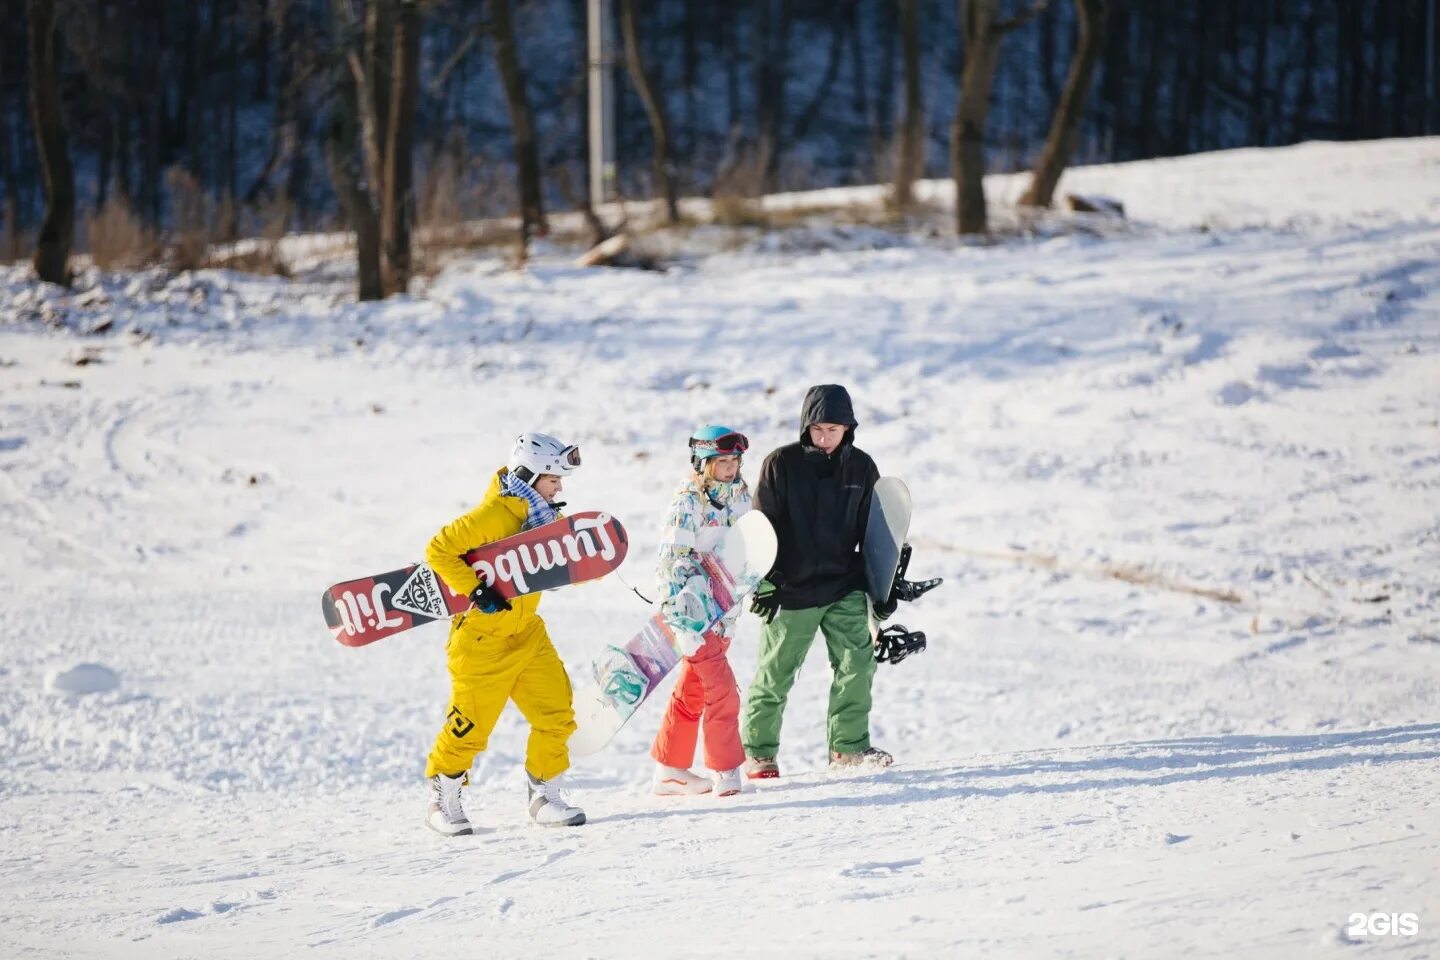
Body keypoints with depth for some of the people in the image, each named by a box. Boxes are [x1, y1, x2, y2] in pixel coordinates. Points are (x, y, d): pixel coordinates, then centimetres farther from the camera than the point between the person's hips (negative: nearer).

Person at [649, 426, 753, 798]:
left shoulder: (739, 494, 9)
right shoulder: (688, 502, -14)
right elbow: (672, 560, -17)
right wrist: (678, 608, -22)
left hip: (723, 604, 8)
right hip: (692, 606, -8)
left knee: (691, 690, 13)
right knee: (721, 690, -12)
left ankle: (669, 770, 21)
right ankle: (725, 772, -7)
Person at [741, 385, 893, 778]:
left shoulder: (861, 468, 4)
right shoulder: (781, 464, -7)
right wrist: (764, 584, -12)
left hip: (845, 587, 3)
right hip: (792, 589, -3)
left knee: (858, 661, -5)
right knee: (775, 672, 2)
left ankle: (848, 745, 6)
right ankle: (758, 752, 14)